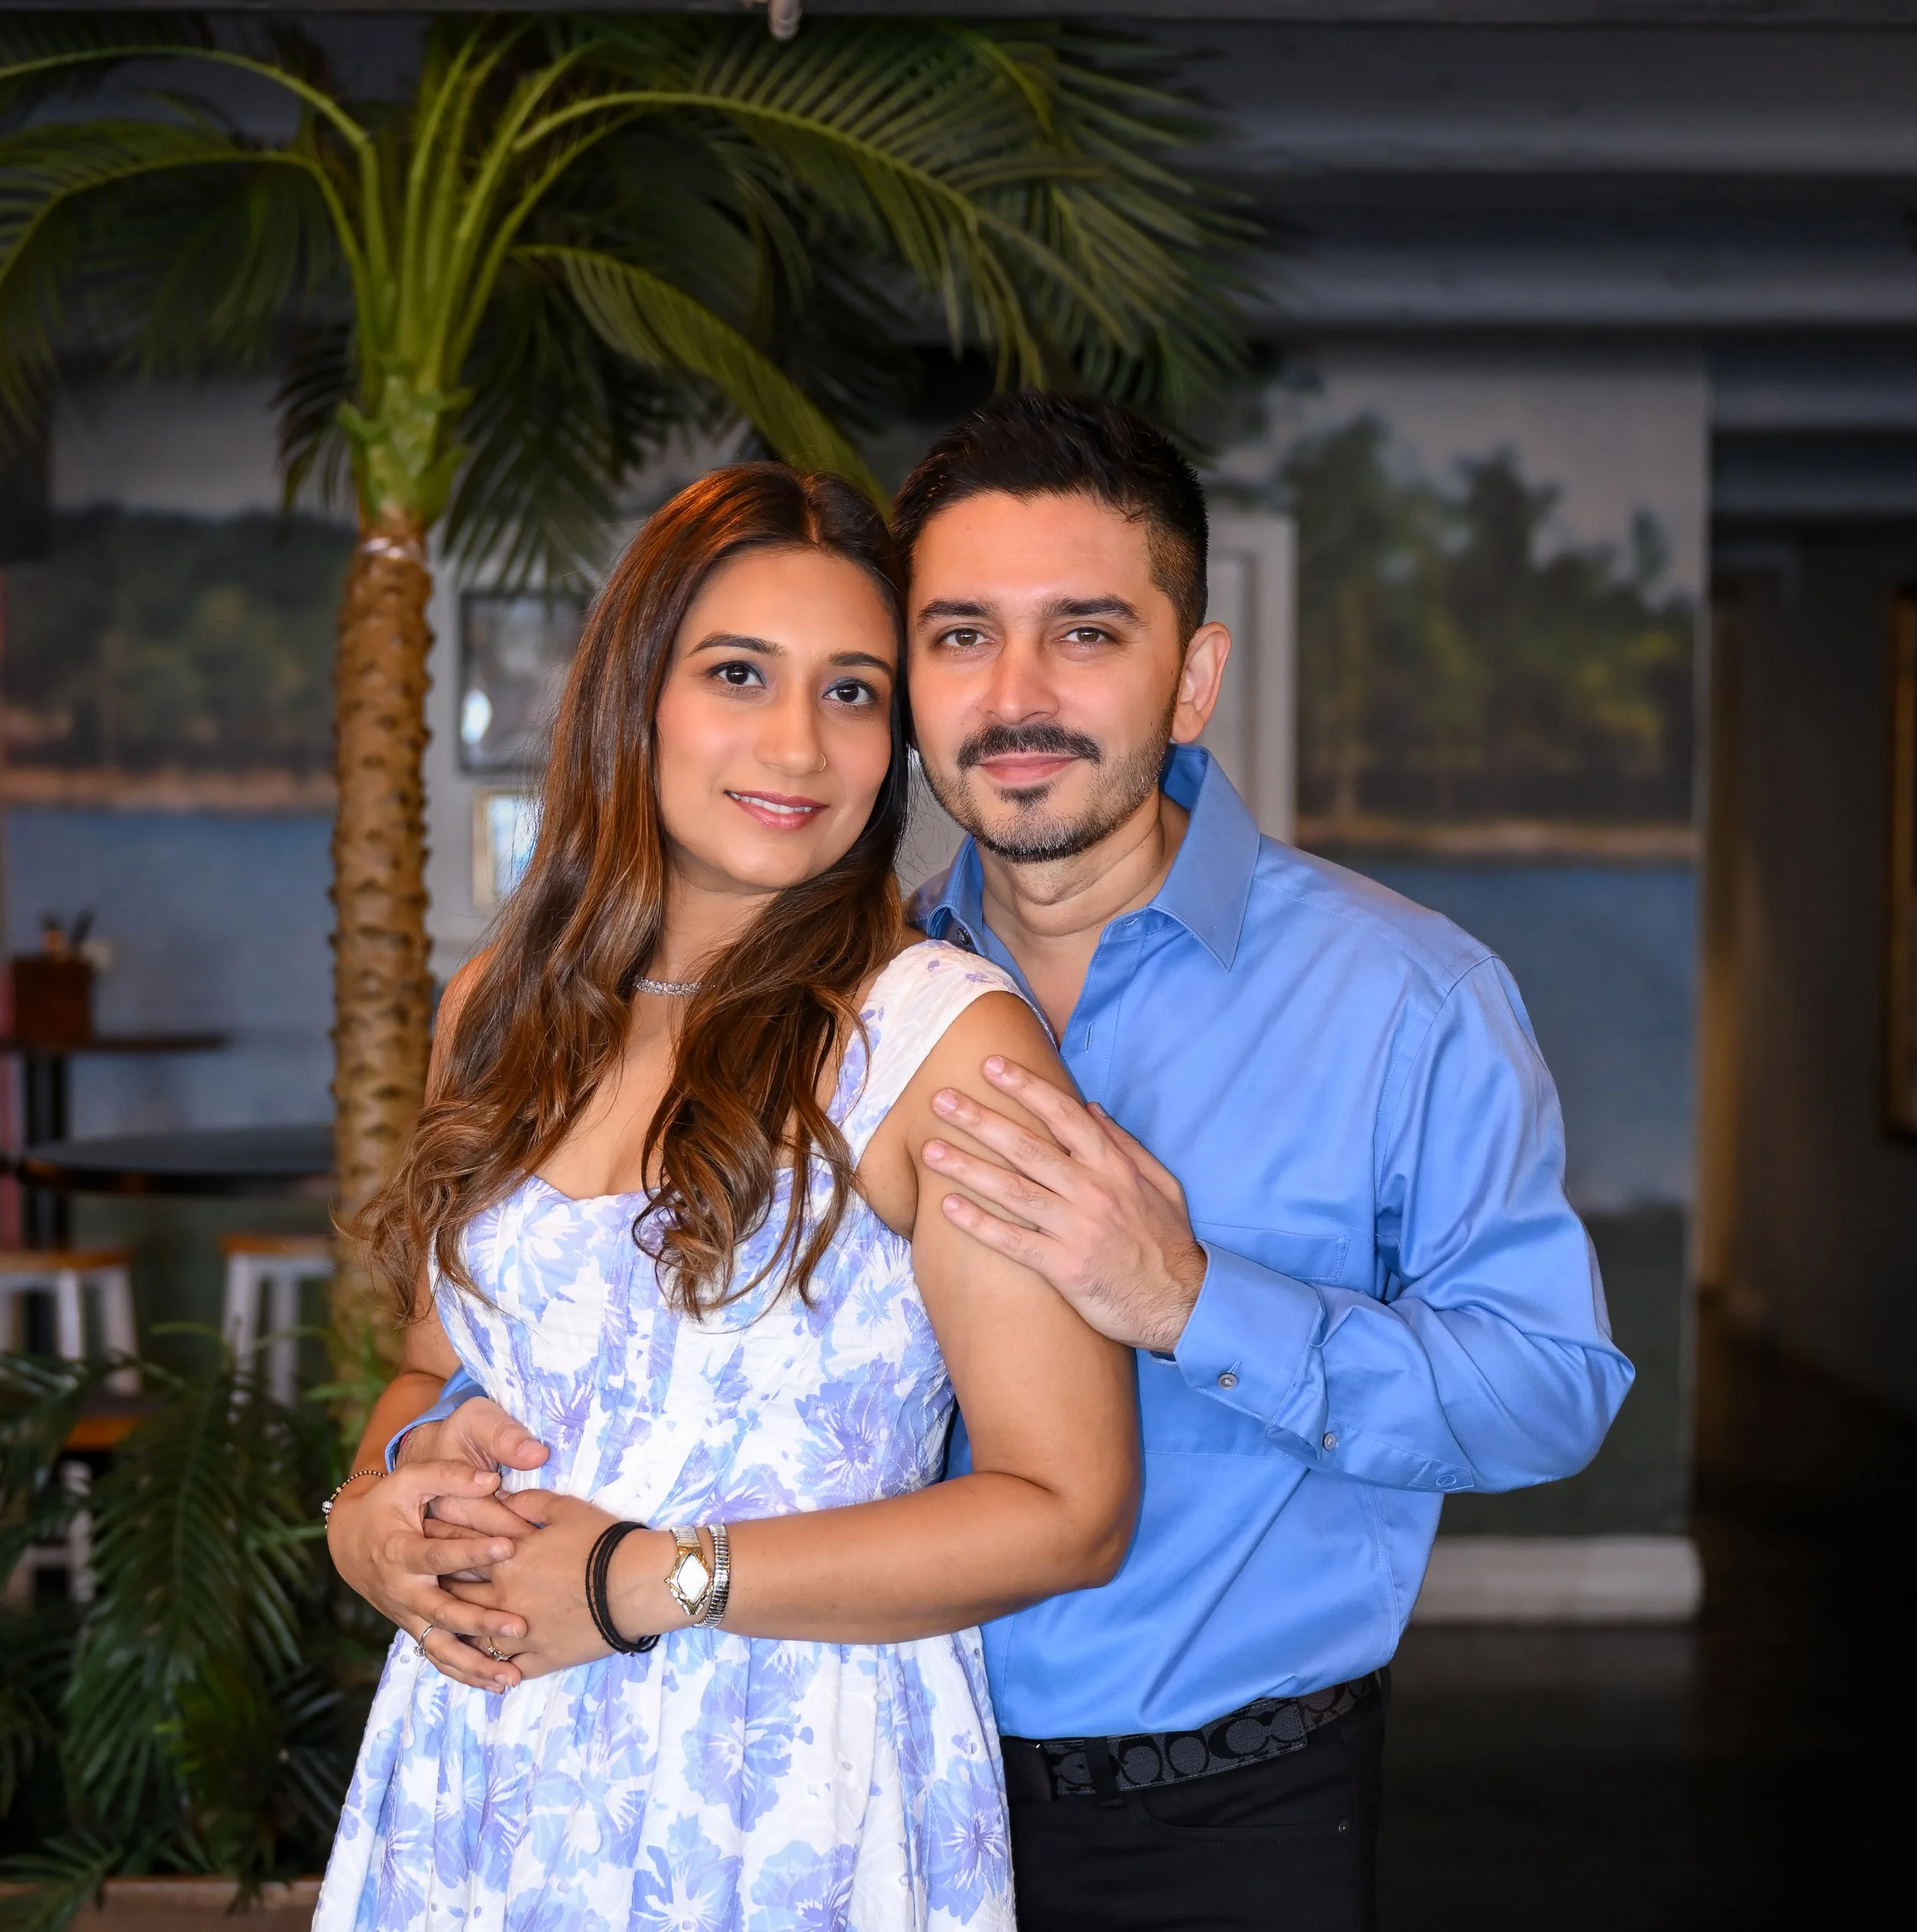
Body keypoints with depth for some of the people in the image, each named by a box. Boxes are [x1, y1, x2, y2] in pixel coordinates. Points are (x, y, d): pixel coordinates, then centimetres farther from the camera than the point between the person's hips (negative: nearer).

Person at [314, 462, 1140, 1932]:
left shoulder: (948, 1035, -14)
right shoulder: (506, 1010, 4)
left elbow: (1067, 1511, -15)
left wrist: (642, 1581, -16)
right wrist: (375, 1503, -6)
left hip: (787, 1807, -5)